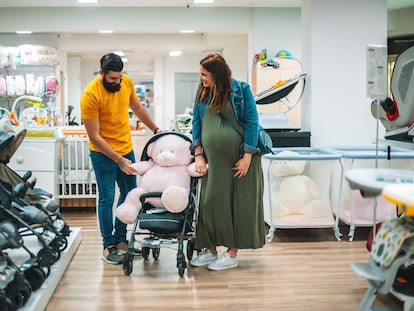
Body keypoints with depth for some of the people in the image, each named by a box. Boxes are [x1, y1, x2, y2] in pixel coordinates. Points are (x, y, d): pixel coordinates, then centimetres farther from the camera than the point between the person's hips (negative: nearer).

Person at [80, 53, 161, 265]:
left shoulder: (127, 82, -4)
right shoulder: (90, 95, -21)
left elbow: (137, 108, 16)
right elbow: (94, 136, -19)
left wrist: (155, 130, 17)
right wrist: (118, 159, -21)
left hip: (126, 148, 6)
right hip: (103, 153, -6)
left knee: (130, 195, 11)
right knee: (106, 198, -2)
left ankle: (120, 239, 24)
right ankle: (108, 245, 11)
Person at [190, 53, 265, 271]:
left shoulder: (241, 90, -6)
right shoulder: (202, 93, 7)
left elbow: (251, 122, -8)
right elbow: (197, 123, 10)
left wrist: (247, 157, -13)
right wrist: (198, 155, 0)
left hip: (239, 158, -4)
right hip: (213, 160, 4)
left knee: (239, 203, 2)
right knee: (210, 203, 6)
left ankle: (232, 254, 12)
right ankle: (211, 250, 19)